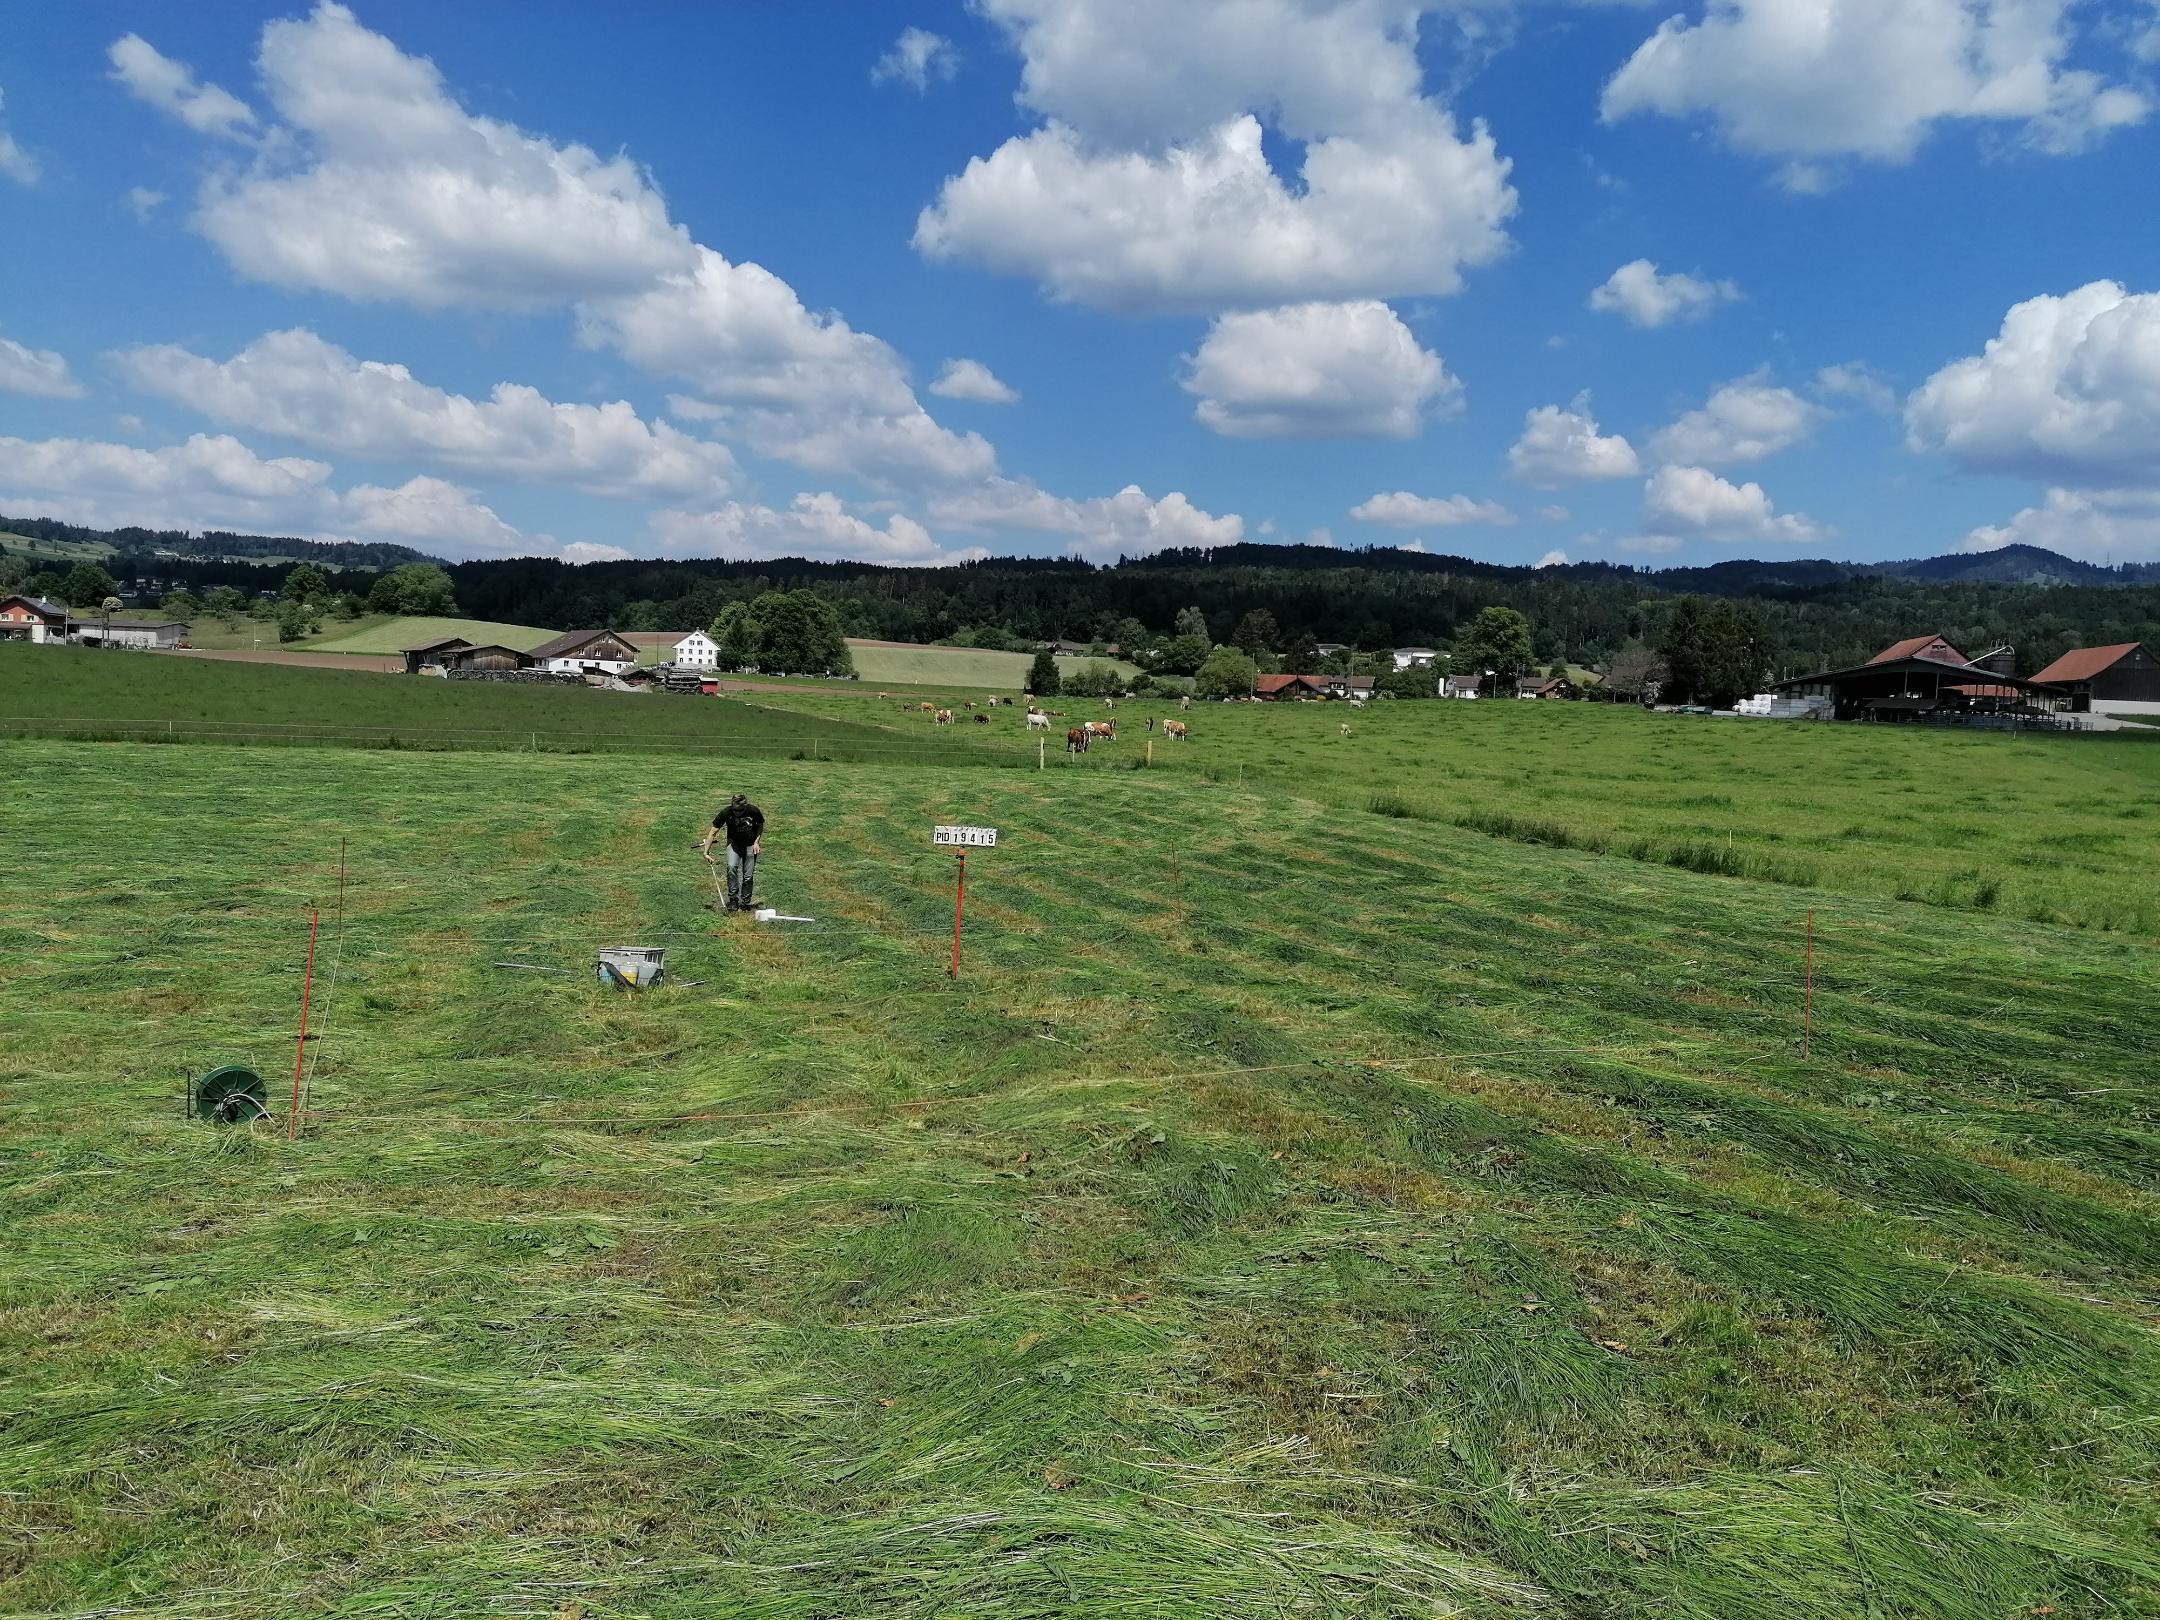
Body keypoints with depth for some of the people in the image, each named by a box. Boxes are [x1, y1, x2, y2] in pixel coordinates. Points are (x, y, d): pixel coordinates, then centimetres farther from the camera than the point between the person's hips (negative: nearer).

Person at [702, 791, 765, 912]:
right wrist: (706, 852, -23)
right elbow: (712, 832, -17)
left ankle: (745, 903, 16)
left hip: (750, 844, 0)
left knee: (748, 875, -2)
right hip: (734, 842, 0)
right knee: (731, 867, -24)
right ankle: (733, 898, -10)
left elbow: (760, 825, -1)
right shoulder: (726, 812, -24)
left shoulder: (754, 811, -23)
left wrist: (757, 842, -13)